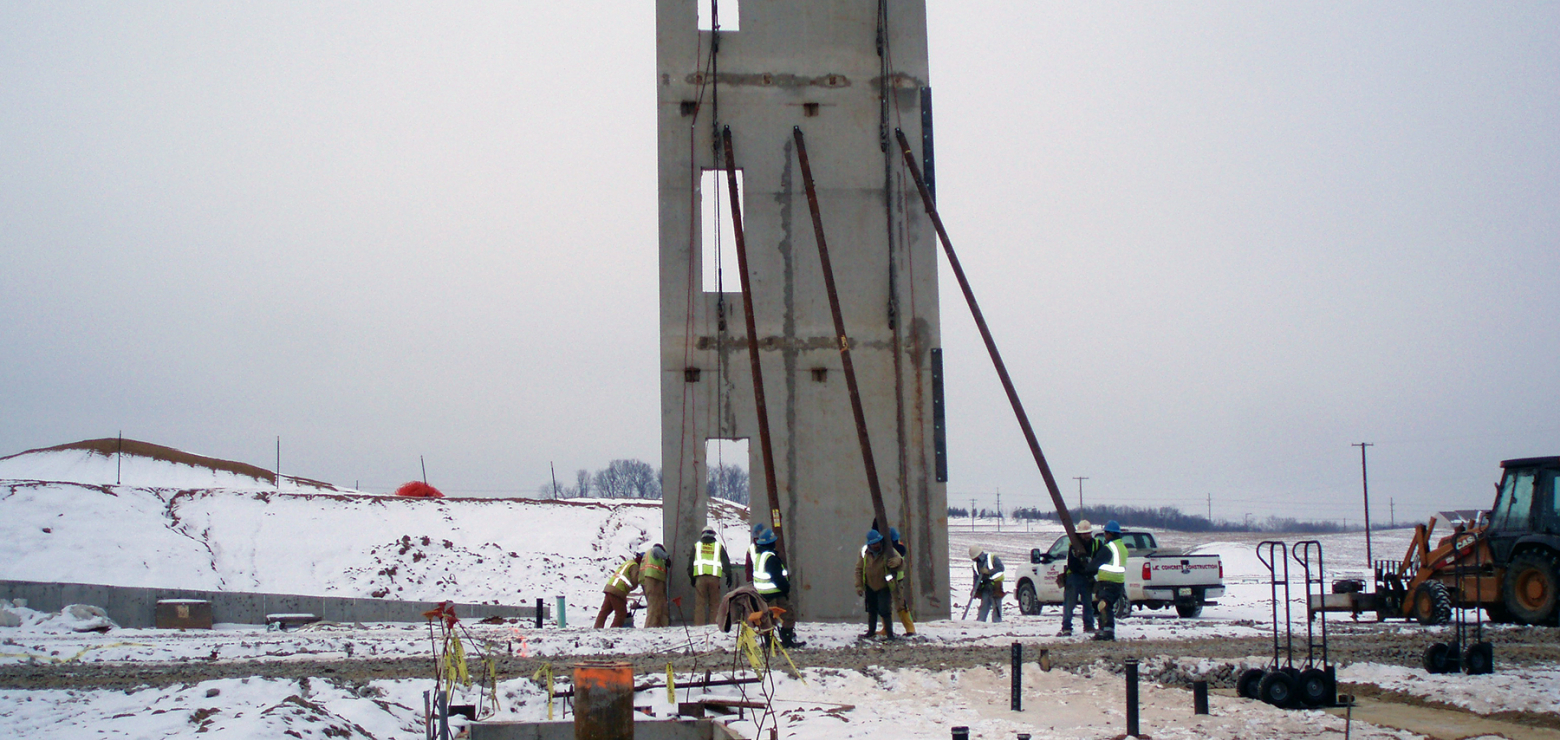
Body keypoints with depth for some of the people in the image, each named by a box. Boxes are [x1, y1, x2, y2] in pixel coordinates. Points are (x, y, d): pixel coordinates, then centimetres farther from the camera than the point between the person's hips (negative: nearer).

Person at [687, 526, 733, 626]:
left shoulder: (696, 546, 13)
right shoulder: (718, 546, 12)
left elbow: (691, 563, 13)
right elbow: (726, 562, 9)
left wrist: (691, 577, 19)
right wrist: (729, 576, 13)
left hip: (700, 577, 0)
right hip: (715, 577, 0)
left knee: (700, 603, 1)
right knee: (714, 603, 4)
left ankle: (699, 625, -4)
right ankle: (714, 624, 0)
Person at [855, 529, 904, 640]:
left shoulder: (888, 551, -18)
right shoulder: (864, 552, -11)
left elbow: (902, 565, -15)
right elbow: (859, 569, -1)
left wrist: (898, 561, -40)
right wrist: (859, 585, -5)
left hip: (884, 586, -3)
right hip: (870, 586, 3)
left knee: (885, 611, -14)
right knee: (871, 610, 16)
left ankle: (890, 634, -6)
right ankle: (871, 631, 33)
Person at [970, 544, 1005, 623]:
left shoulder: (992, 558, -5)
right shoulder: (976, 564, 12)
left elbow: (1000, 568, -12)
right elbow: (976, 577, 13)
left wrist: (989, 571, -19)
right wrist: (975, 589, 1)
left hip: (995, 585, -5)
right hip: (985, 586, 5)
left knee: (996, 604, -5)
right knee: (984, 605, 4)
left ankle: (996, 621, -1)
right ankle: (980, 620, 5)